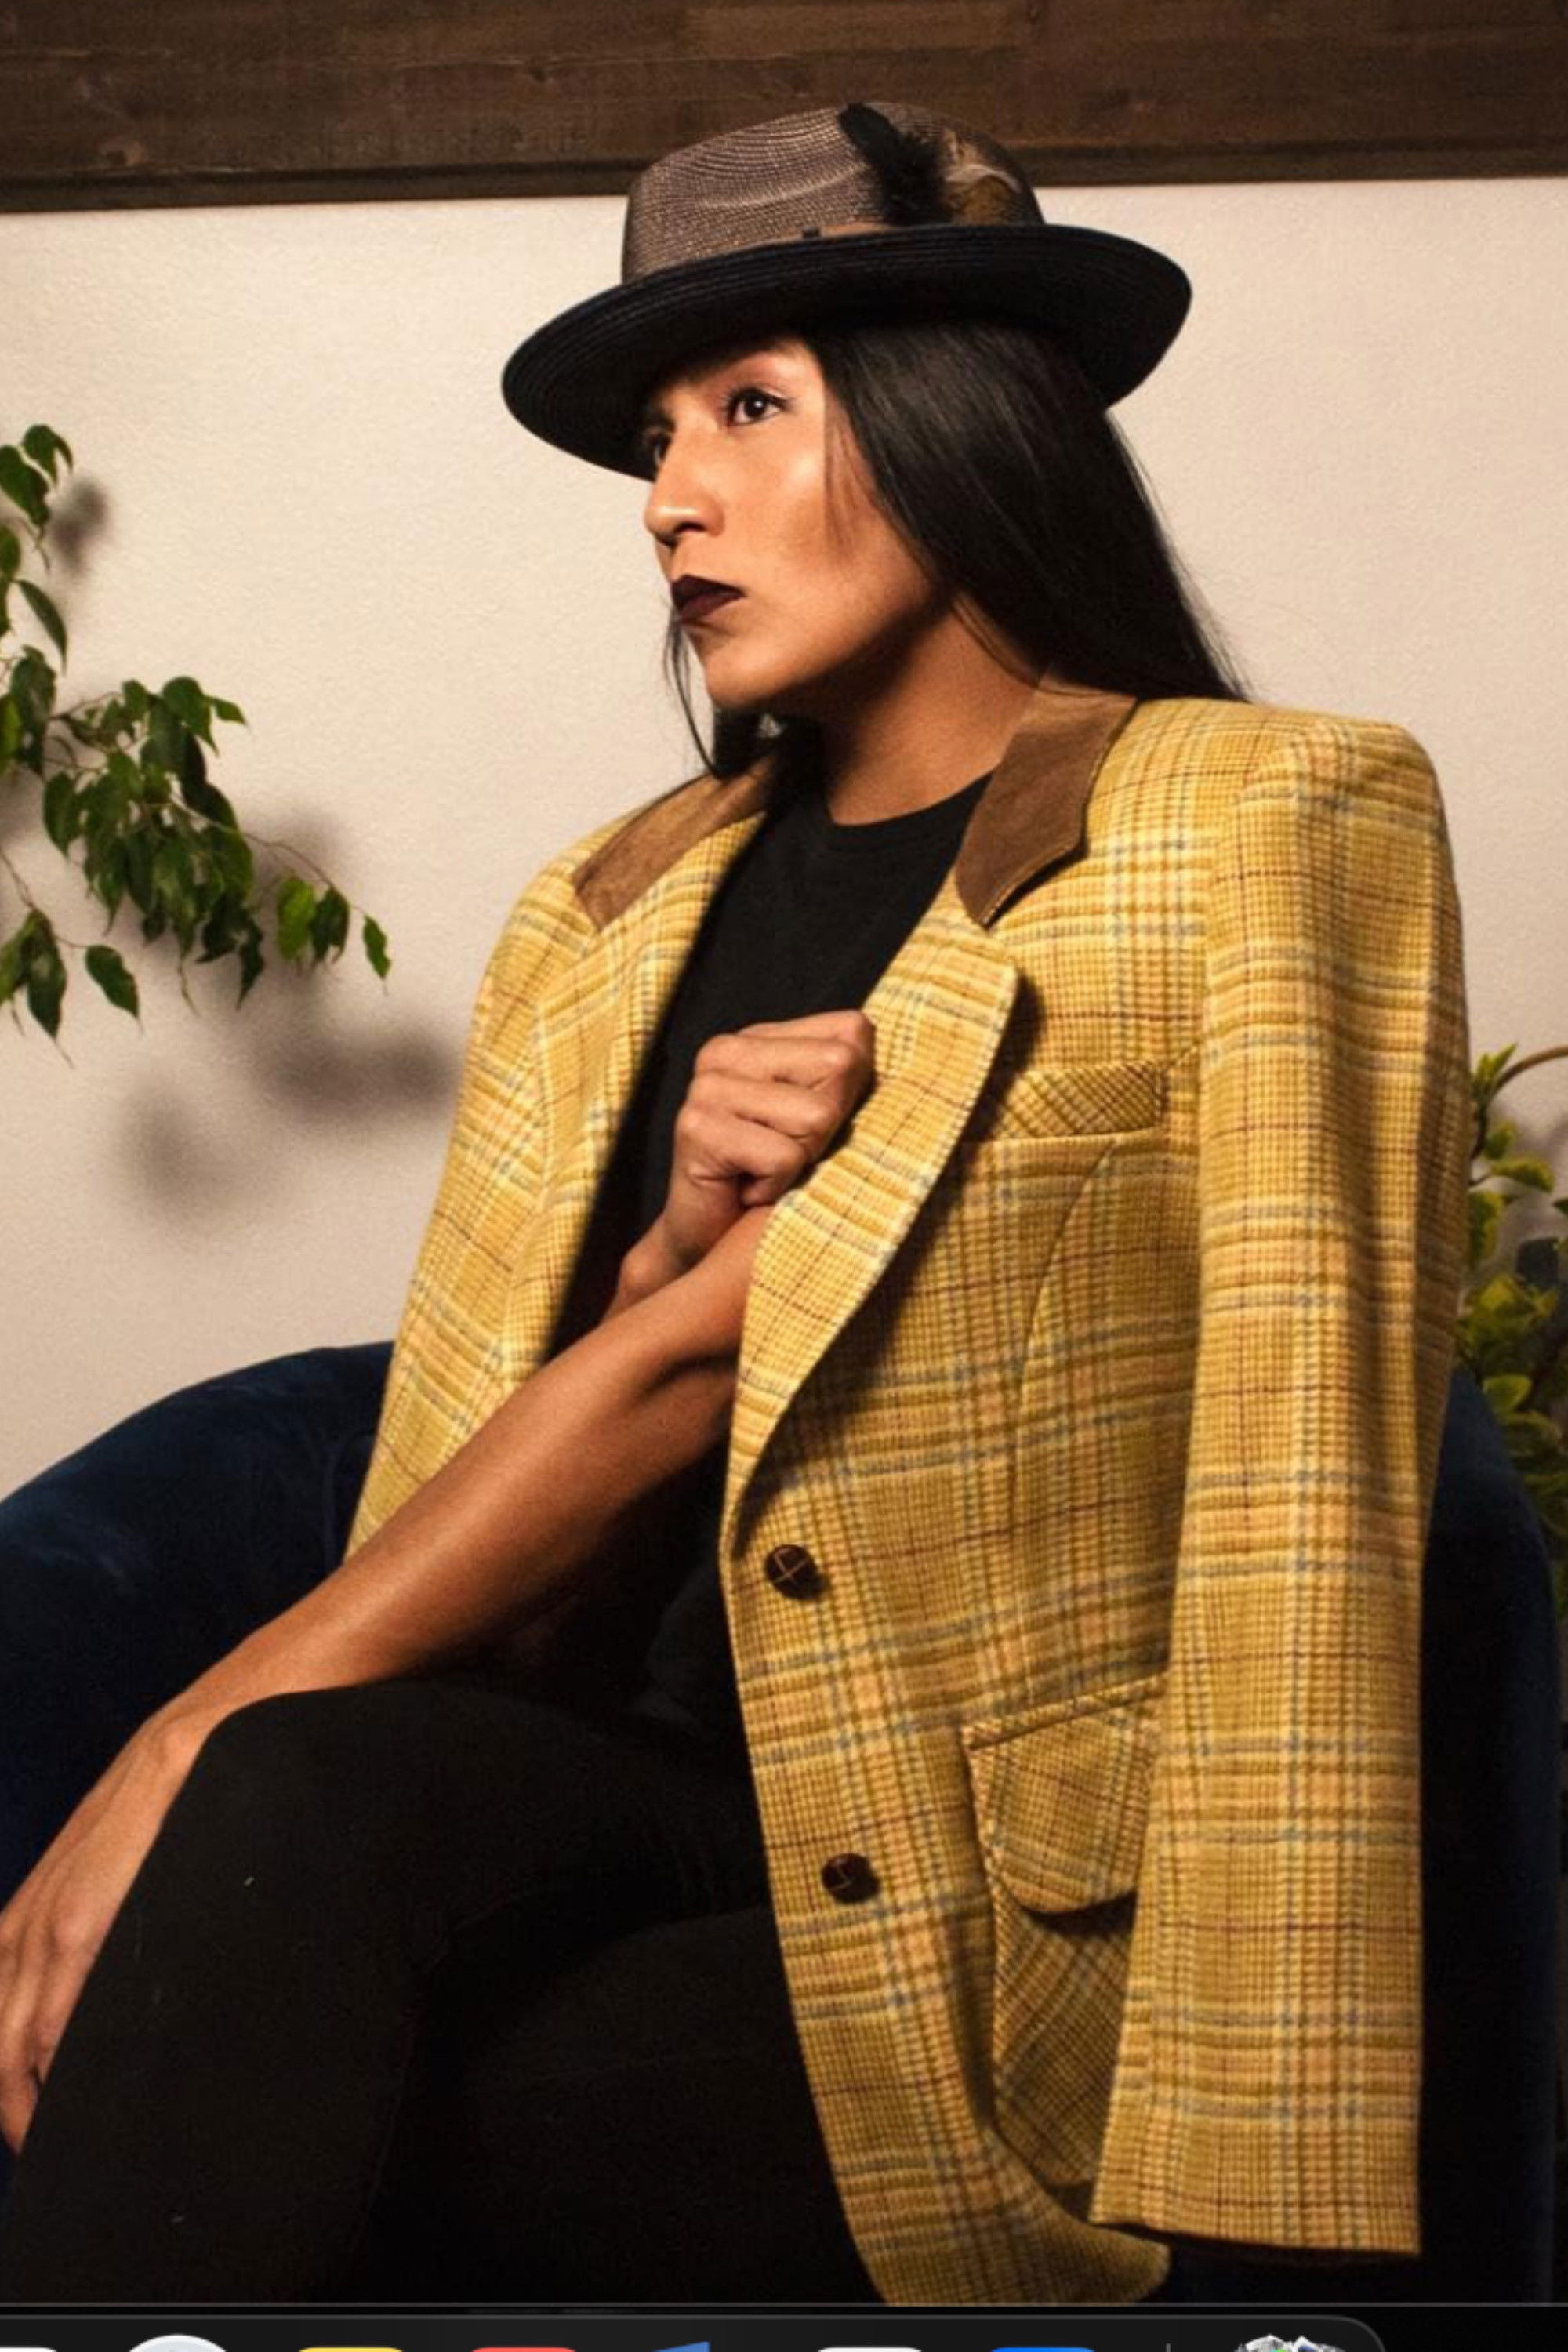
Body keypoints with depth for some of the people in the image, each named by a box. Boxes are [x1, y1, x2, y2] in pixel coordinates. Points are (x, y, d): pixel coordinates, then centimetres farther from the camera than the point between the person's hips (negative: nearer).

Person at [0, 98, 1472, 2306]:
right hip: (616, 1791, 4)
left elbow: (1289, 1530, -14)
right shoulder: (601, 916, 13)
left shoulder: (1272, 822, -4)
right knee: (296, 1811, -28)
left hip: (986, 1929, -4)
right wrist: (666, 1254, -11)